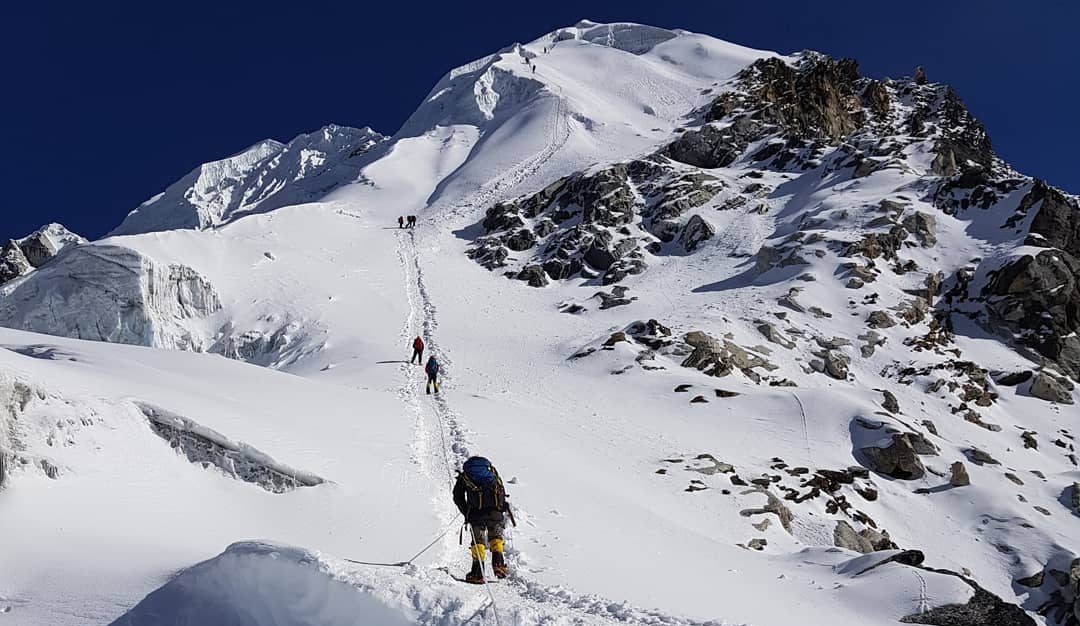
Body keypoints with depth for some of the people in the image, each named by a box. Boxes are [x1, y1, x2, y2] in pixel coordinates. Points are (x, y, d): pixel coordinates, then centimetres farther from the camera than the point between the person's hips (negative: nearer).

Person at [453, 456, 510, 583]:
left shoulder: (464, 475, 25)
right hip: (495, 508, 1)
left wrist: (467, 514, 15)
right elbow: (502, 489, 17)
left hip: (477, 510, -1)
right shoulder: (491, 469, 29)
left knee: (478, 540, 6)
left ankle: (478, 573, -2)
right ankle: (498, 563, -3)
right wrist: (503, 507, 20)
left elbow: (458, 497, 13)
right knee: (496, 536, 17)